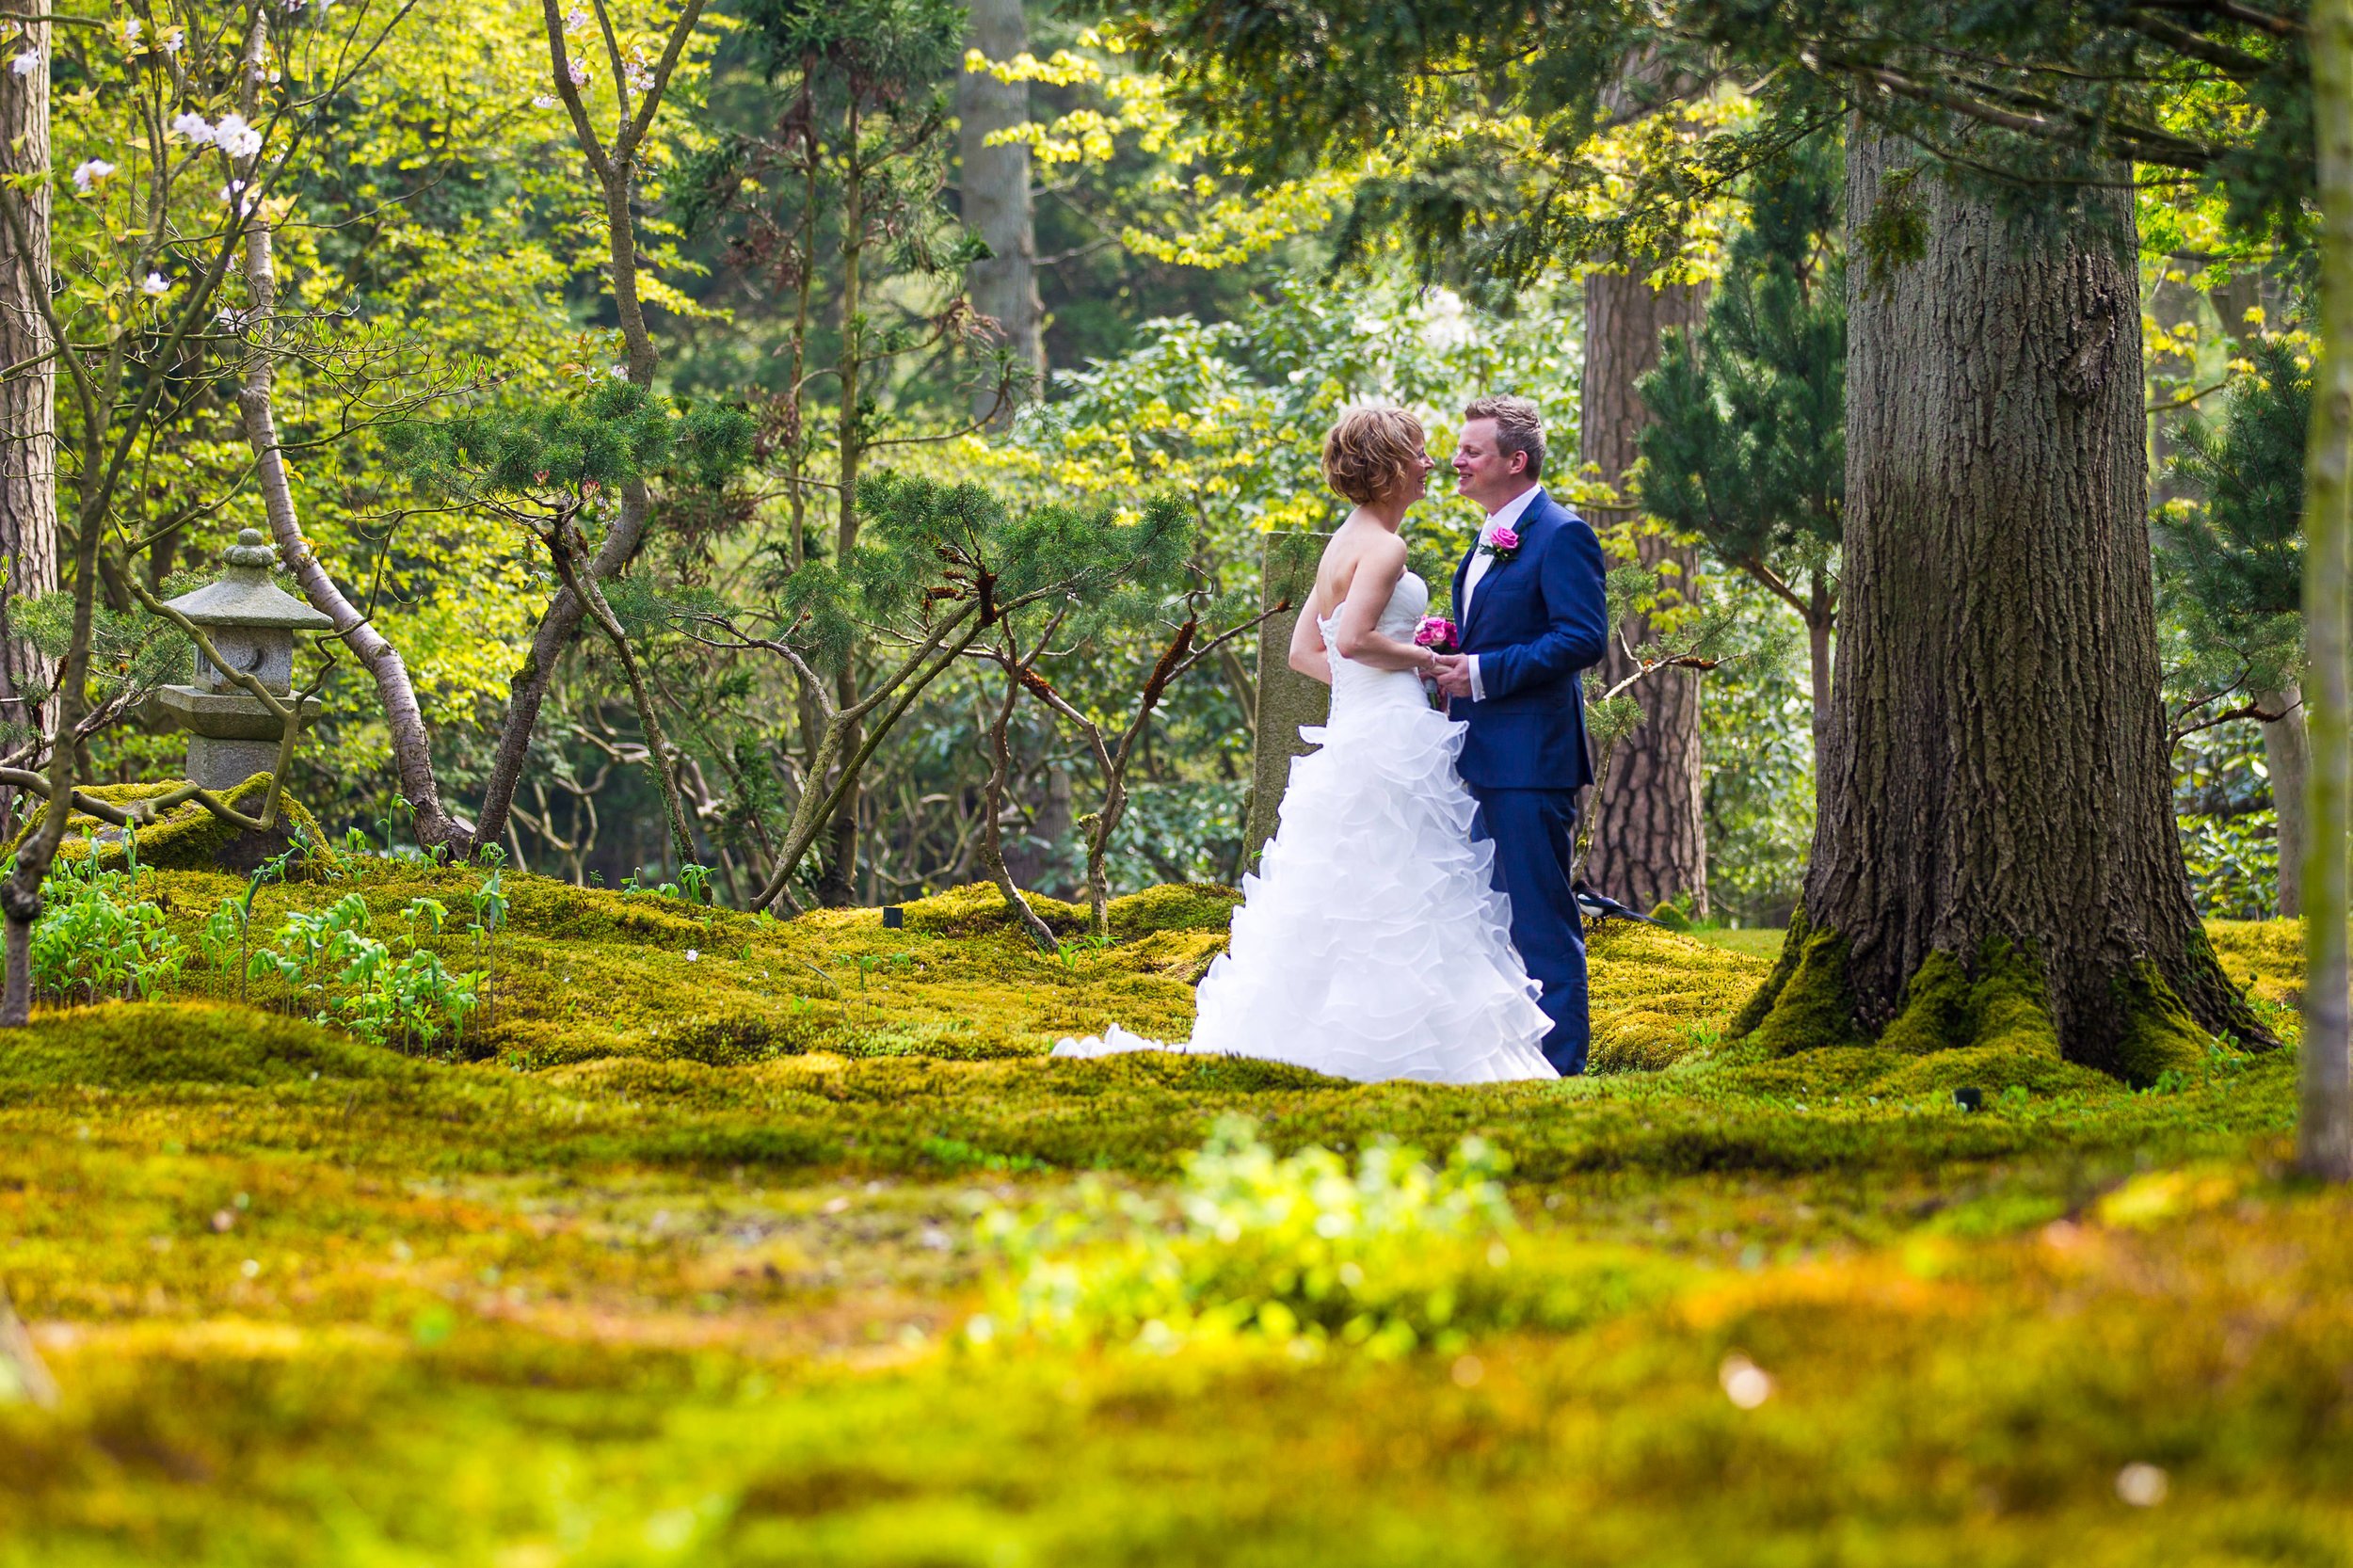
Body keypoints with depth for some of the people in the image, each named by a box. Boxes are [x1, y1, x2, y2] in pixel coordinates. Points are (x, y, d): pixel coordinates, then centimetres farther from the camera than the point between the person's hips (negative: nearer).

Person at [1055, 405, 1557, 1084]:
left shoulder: (1346, 543, 17)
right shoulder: (1383, 548, -11)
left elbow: (1305, 652, 18)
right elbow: (1352, 639, -25)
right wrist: (1421, 659, -10)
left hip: (1357, 734, 9)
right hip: (1389, 740, -9)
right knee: (1394, 898, -8)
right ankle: (1380, 1049, -8)